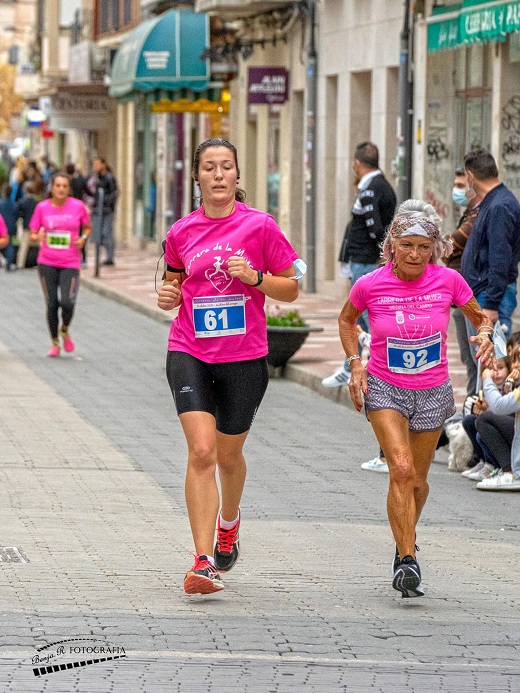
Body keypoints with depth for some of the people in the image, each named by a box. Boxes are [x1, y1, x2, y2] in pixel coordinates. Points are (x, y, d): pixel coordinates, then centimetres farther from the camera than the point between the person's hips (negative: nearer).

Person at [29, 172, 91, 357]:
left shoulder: (78, 207, -1)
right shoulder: (42, 208, 0)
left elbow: (87, 227, 14)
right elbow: (32, 235, 6)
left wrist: (83, 238, -7)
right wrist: (38, 236, -17)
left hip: (70, 263, -1)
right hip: (47, 263, 1)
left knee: (67, 302, -15)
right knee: (52, 303, 2)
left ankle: (65, 331, 17)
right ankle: (55, 343, 20)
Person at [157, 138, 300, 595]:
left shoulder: (260, 226, -4)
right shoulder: (181, 232, 3)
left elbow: (291, 288, 2)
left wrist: (254, 277, -15)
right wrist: (168, 296, -1)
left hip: (244, 357, 0)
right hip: (190, 355, 0)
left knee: (229, 455, 15)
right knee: (201, 451, -16)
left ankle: (228, 523, 48)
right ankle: (204, 562, -18)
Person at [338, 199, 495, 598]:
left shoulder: (448, 281, -11)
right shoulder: (370, 286, -12)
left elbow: (480, 317, 6)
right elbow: (347, 319, 9)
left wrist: (485, 335, -16)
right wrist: (355, 363, -3)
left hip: (432, 393, 2)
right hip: (384, 389, -2)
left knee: (417, 480, 14)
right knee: (402, 469, -21)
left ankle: (406, 540, 43)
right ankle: (407, 560, -18)